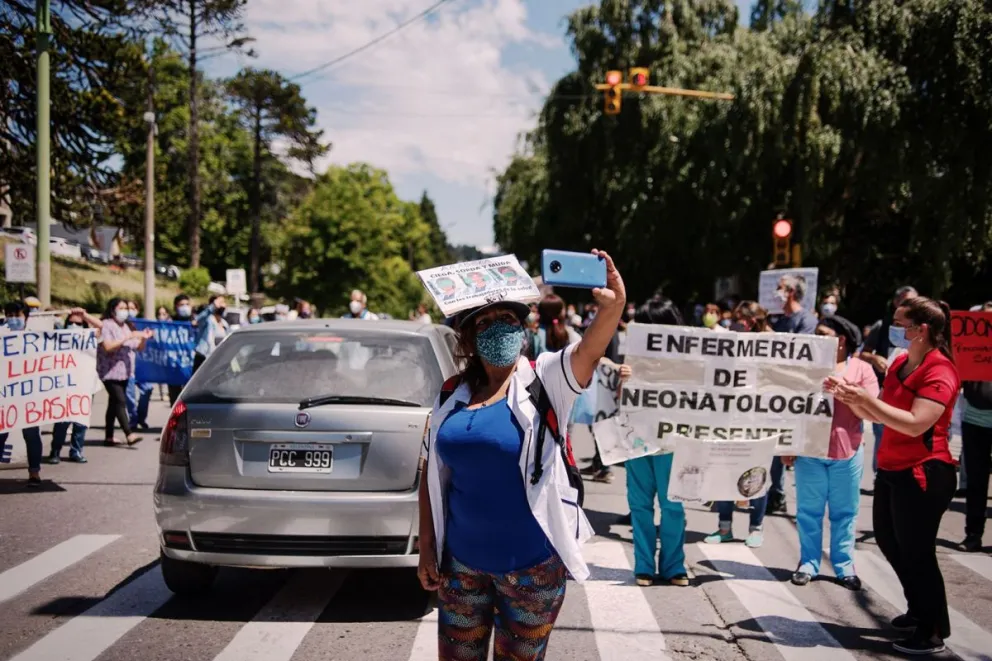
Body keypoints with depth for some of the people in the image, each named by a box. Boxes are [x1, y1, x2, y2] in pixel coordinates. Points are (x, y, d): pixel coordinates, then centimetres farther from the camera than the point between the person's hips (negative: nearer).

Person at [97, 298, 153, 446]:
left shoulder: (126, 327, 19)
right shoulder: (106, 325, -5)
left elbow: (138, 348, 18)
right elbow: (108, 347, -20)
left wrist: (143, 338, -2)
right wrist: (128, 337, -22)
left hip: (123, 371, 8)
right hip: (110, 371, -8)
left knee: (114, 403, 9)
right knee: (120, 401, -16)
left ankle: (108, 436, 11)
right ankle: (129, 434, -22)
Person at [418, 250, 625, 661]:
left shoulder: (543, 381, -9)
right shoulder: (451, 396, 1)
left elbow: (590, 351, -29)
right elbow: (432, 478, 8)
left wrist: (612, 307, -49)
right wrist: (427, 549, 6)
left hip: (531, 562, -3)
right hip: (462, 560, 3)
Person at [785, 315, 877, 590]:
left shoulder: (861, 369, 0)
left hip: (847, 453, -1)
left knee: (845, 513, 7)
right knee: (808, 511, 5)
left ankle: (844, 566, 15)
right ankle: (808, 563, 13)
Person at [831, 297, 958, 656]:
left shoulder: (940, 371, -17)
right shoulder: (899, 363, 10)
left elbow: (916, 424, -28)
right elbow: (878, 415, 14)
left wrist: (866, 398, -29)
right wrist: (850, 396, -2)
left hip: (923, 474, -9)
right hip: (891, 470, 10)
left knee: (916, 552, -1)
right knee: (889, 541, 19)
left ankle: (934, 632, 13)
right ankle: (920, 611, 37)